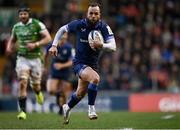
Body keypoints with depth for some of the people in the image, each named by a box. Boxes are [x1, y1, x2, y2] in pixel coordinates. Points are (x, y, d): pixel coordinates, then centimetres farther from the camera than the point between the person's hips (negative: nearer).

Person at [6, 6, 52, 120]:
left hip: (36, 58, -2)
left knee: (35, 85, 11)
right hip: (22, 58, 2)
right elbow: (12, 40, 22)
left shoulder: (37, 24, -8)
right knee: (22, 84, -15)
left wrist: (36, 44, -26)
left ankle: (38, 93, 51)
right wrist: (9, 47, 0)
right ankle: (23, 111, -15)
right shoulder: (16, 27, 5)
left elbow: (48, 38, -13)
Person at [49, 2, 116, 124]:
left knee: (81, 93, 18)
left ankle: (67, 107, 48)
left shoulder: (104, 27, -14)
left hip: (93, 64, 4)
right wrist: (54, 45, -4)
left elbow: (113, 46, -24)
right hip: (79, 63, -4)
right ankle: (91, 109, -18)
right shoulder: (79, 24, -14)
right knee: (95, 78, -32)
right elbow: (62, 29, 4)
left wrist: (101, 45, -44)